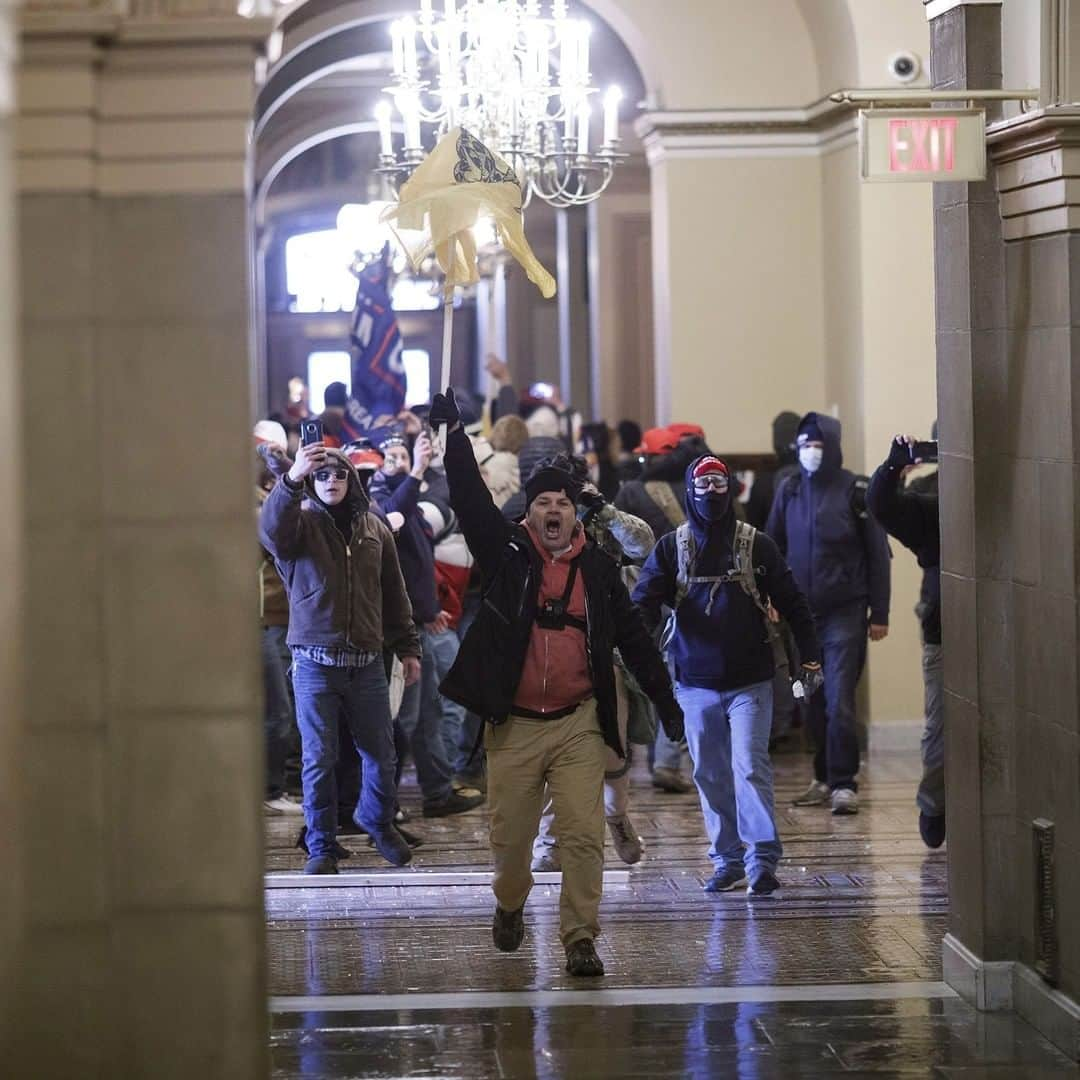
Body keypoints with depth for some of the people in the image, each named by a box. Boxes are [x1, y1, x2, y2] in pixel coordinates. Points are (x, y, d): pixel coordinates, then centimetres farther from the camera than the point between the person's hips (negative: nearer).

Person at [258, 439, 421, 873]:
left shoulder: (374, 529, 9)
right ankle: (321, 846, 13)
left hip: (367, 663, 3)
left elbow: (394, 594, 15)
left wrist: (408, 647, 14)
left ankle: (377, 821, 37)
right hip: (315, 662, -3)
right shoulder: (301, 523, -2)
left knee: (381, 755, 10)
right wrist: (292, 479, -43)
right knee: (319, 760, 1)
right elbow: (270, 528, -27)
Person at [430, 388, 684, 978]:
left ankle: (580, 937, -2)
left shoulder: (597, 568, 6)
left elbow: (632, 636, 12)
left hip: (578, 724, 1)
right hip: (513, 725, 0)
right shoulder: (506, 553, 1)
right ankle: (510, 906, 37)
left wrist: (665, 699, 10)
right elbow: (471, 499, -11)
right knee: (510, 835, 9)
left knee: (583, 834, -9)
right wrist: (452, 431, -20)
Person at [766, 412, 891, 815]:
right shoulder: (789, 491, 6)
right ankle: (825, 778, 18)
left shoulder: (855, 491, -5)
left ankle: (843, 783, -3)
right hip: (801, 612, 4)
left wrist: (879, 614, -6)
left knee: (839, 702, -9)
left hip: (845, 613, -4)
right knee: (813, 704, 8)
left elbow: (878, 554, -3)